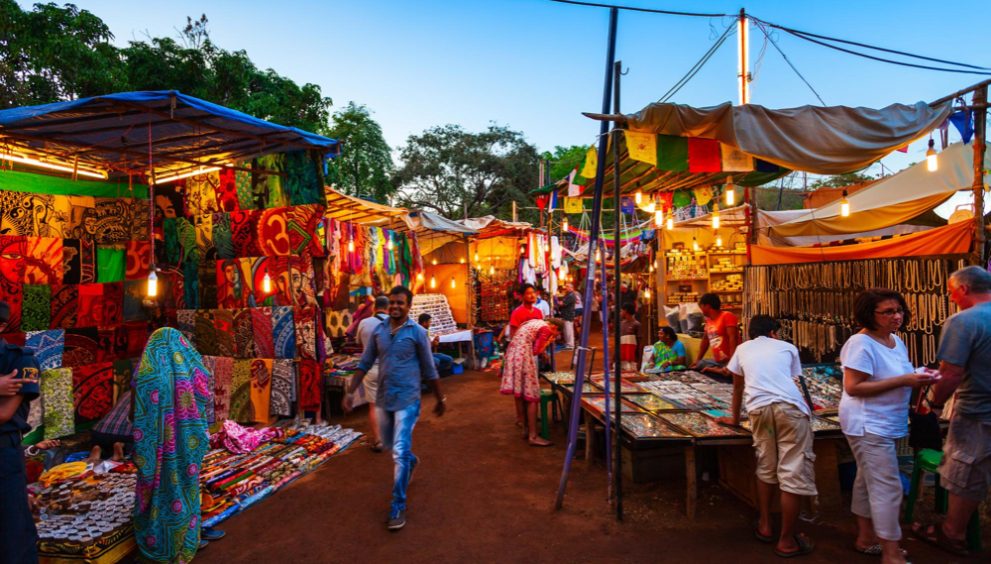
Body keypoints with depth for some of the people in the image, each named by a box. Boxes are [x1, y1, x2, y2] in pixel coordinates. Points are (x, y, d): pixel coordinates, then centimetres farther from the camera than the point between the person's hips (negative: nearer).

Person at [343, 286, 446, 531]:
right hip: (383, 399, 5)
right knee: (388, 444, 22)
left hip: (407, 400, -5)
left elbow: (429, 370, -3)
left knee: (400, 452, -7)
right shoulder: (378, 330, 2)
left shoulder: (417, 332, -9)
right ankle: (411, 461, 54)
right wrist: (350, 392, 0)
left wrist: (440, 399, 3)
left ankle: (398, 507, 7)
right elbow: (365, 363, 7)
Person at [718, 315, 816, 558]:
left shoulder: (743, 349, 26)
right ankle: (787, 541, 13)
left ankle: (765, 527, 30)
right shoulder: (787, 347, 24)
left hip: (759, 409, 2)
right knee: (794, 474, 6)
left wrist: (735, 418, 47)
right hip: (789, 407, -2)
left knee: (766, 468, 20)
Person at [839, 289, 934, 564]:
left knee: (868, 480, 19)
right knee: (888, 487, -5)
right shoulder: (861, 343, -20)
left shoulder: (897, 341, 9)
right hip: (868, 425, -9)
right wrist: (903, 381, -25)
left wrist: (917, 377, 2)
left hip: (886, 425, 9)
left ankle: (866, 538, 33)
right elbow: (852, 387, -24)